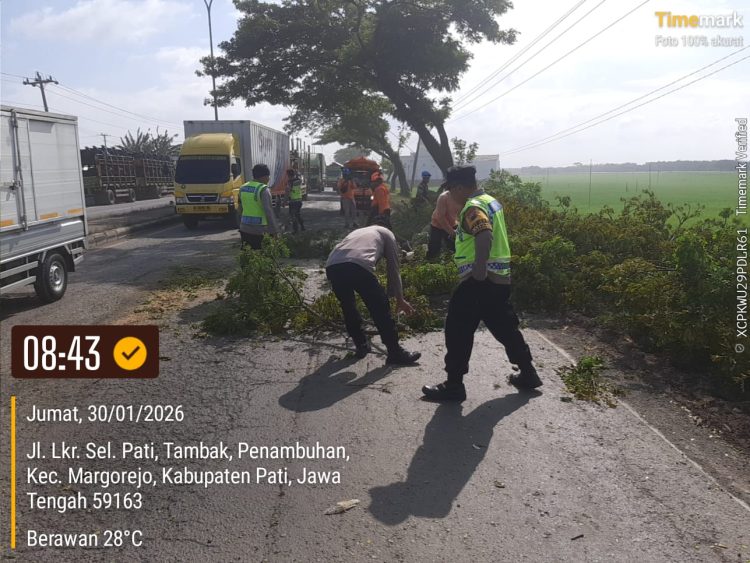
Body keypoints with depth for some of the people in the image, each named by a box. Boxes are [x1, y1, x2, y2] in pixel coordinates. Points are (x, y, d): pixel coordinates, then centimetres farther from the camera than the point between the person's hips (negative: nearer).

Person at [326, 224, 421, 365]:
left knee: (348, 307, 27)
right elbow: (393, 268, 27)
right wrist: (399, 298, 36)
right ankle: (395, 352, 14)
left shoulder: (357, 231, 43)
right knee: (381, 309, 7)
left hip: (331, 266, 5)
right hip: (358, 266, -5)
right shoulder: (386, 233, 30)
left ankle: (361, 345, 36)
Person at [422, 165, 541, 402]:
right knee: (505, 327, 19)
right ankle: (528, 374, 29)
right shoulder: (491, 201, 15)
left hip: (480, 280, -10)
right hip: (500, 277, 10)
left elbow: (485, 236, -34)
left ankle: (453, 385, 5)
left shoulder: (473, 207, -16)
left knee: (458, 331, -1)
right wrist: (461, 231, 29)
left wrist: (478, 270, -30)